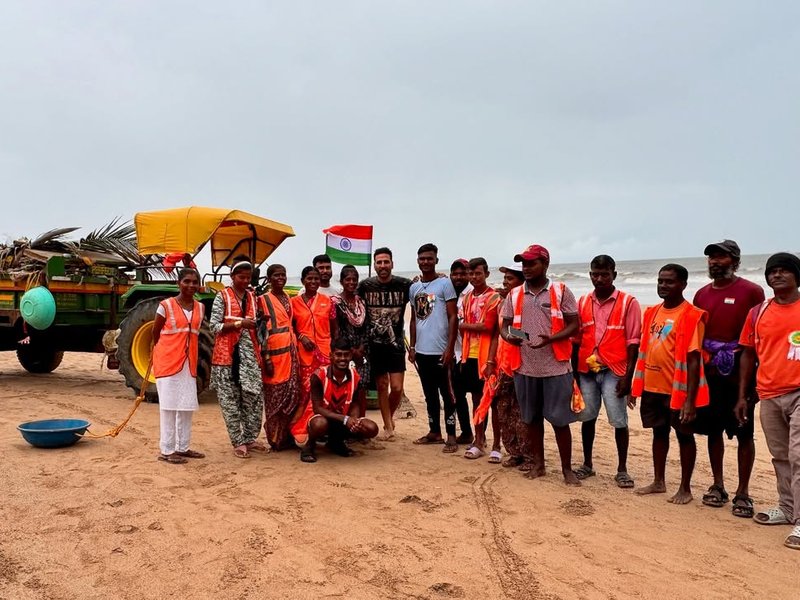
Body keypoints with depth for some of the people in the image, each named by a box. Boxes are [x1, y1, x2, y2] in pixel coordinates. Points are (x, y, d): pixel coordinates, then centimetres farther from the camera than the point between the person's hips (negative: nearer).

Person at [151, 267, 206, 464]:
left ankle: (182, 447, 20)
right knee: (169, 405, -1)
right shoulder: (166, 305, -7)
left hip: (189, 363, 5)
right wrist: (163, 352, 9)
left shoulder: (200, 308, 7)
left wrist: (191, 356, 11)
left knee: (187, 406, 9)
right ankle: (167, 450, 6)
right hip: (168, 362, -5)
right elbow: (155, 333, 2)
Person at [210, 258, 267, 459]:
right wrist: (239, 323, -17)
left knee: (254, 396, 2)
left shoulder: (253, 297, 12)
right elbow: (215, 326, -7)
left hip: (249, 352, 4)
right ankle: (238, 442, 11)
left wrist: (261, 351, 8)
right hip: (227, 353, -4)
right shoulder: (222, 297, -2)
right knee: (231, 399, 3)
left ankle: (250, 438, 17)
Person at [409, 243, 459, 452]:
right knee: (429, 394, 14)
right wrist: (412, 346, 13)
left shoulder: (445, 284, -6)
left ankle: (451, 436, 7)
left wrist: (450, 348, -14)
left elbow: (453, 317, -9)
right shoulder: (414, 287, 11)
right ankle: (434, 431, 25)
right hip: (421, 351, 6)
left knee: (447, 394, 1)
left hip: (440, 351, -6)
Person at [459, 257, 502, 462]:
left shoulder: (494, 297, -7)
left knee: (493, 401, 1)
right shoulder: (467, 298, 13)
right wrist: (464, 353, 5)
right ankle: (479, 442, 20)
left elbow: (488, 327, -16)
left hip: (488, 356, -6)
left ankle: (496, 446, 7)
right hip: (470, 355, 6)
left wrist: (463, 326, -4)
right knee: (477, 399, 11)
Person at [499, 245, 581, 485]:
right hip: (525, 367, 4)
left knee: (560, 420, 1)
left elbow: (573, 326, -3)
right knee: (532, 418, 13)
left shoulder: (561, 291, -2)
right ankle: (538, 464, 28)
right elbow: (505, 324, 12)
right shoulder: (514, 295, 8)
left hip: (556, 367, -3)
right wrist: (508, 336, -12)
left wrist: (550, 338, -20)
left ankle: (567, 469, 15)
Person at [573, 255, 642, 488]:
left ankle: (622, 470, 13)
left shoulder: (628, 302, -5)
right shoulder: (583, 302, 8)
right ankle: (587, 464, 24)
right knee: (587, 418, 11)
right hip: (586, 370, 4)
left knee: (619, 421, 0)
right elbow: (577, 339, 11)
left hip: (613, 371, -4)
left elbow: (633, 342, -7)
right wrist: (573, 371, 8)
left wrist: (628, 376, -12)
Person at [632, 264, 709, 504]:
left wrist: (690, 399, -20)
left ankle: (685, 488, 21)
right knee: (659, 433, 17)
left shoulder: (691, 316, -13)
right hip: (652, 386, 7)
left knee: (684, 436, 9)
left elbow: (693, 359, -16)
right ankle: (658, 482, 31)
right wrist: (637, 385, 12)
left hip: (677, 389, -6)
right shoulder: (652, 312, 8)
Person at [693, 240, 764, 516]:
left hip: (740, 374, -5)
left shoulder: (751, 292, -5)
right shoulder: (701, 295, 11)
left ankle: (743, 492, 11)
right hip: (709, 373, 5)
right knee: (713, 429, 11)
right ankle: (717, 485, 23)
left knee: (744, 433, 2)